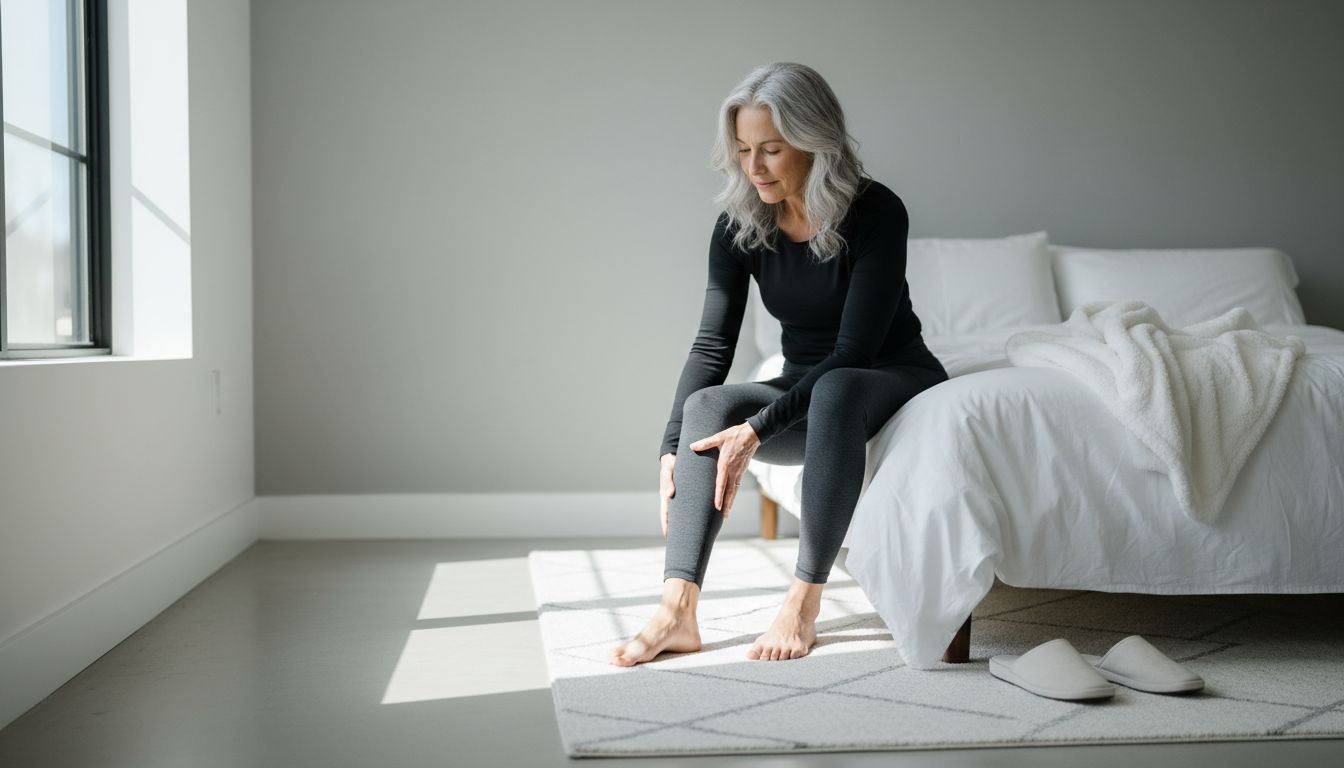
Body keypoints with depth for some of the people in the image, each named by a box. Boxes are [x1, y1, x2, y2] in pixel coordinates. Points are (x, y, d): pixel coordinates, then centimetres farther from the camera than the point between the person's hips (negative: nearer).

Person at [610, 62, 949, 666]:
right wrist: (671, 449, -24)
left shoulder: (876, 213, -21)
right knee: (708, 403, -26)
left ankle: (804, 603, -34)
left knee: (836, 391, -39)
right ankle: (677, 612, -34)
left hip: (897, 381, -4)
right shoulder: (739, 225, -7)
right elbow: (712, 345, -12)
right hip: (806, 390, 4)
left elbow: (854, 351, -25)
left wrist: (756, 430, -32)